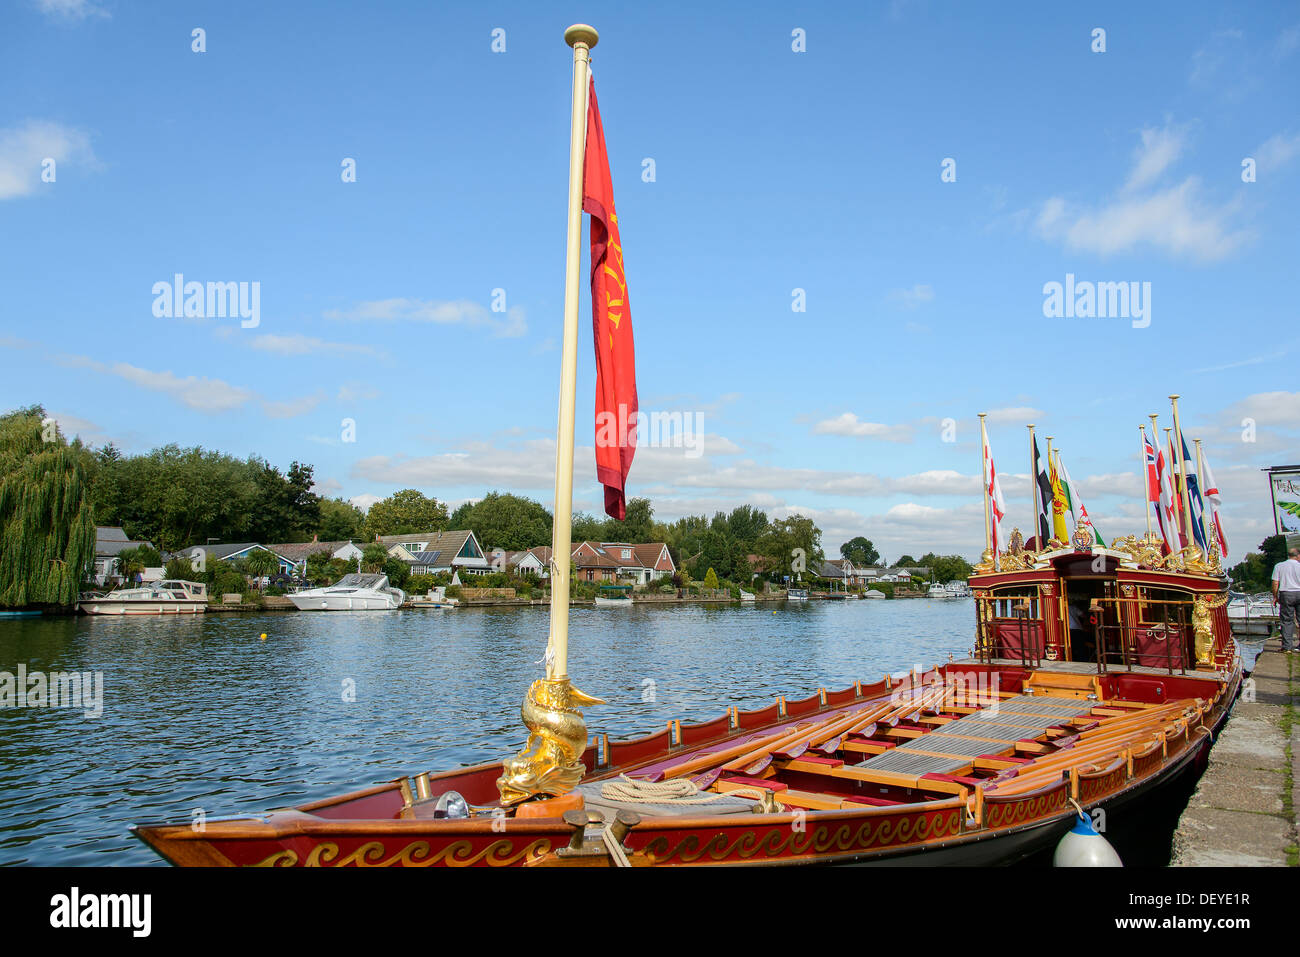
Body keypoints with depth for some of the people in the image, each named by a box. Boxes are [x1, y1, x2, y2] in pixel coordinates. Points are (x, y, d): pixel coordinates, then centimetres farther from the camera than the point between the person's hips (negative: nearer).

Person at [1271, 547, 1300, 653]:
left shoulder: (1279, 566, 3)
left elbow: (1275, 583, 0)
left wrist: (1275, 597, 8)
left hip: (1286, 594, 0)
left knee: (1287, 620, 3)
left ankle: (1287, 646, 0)